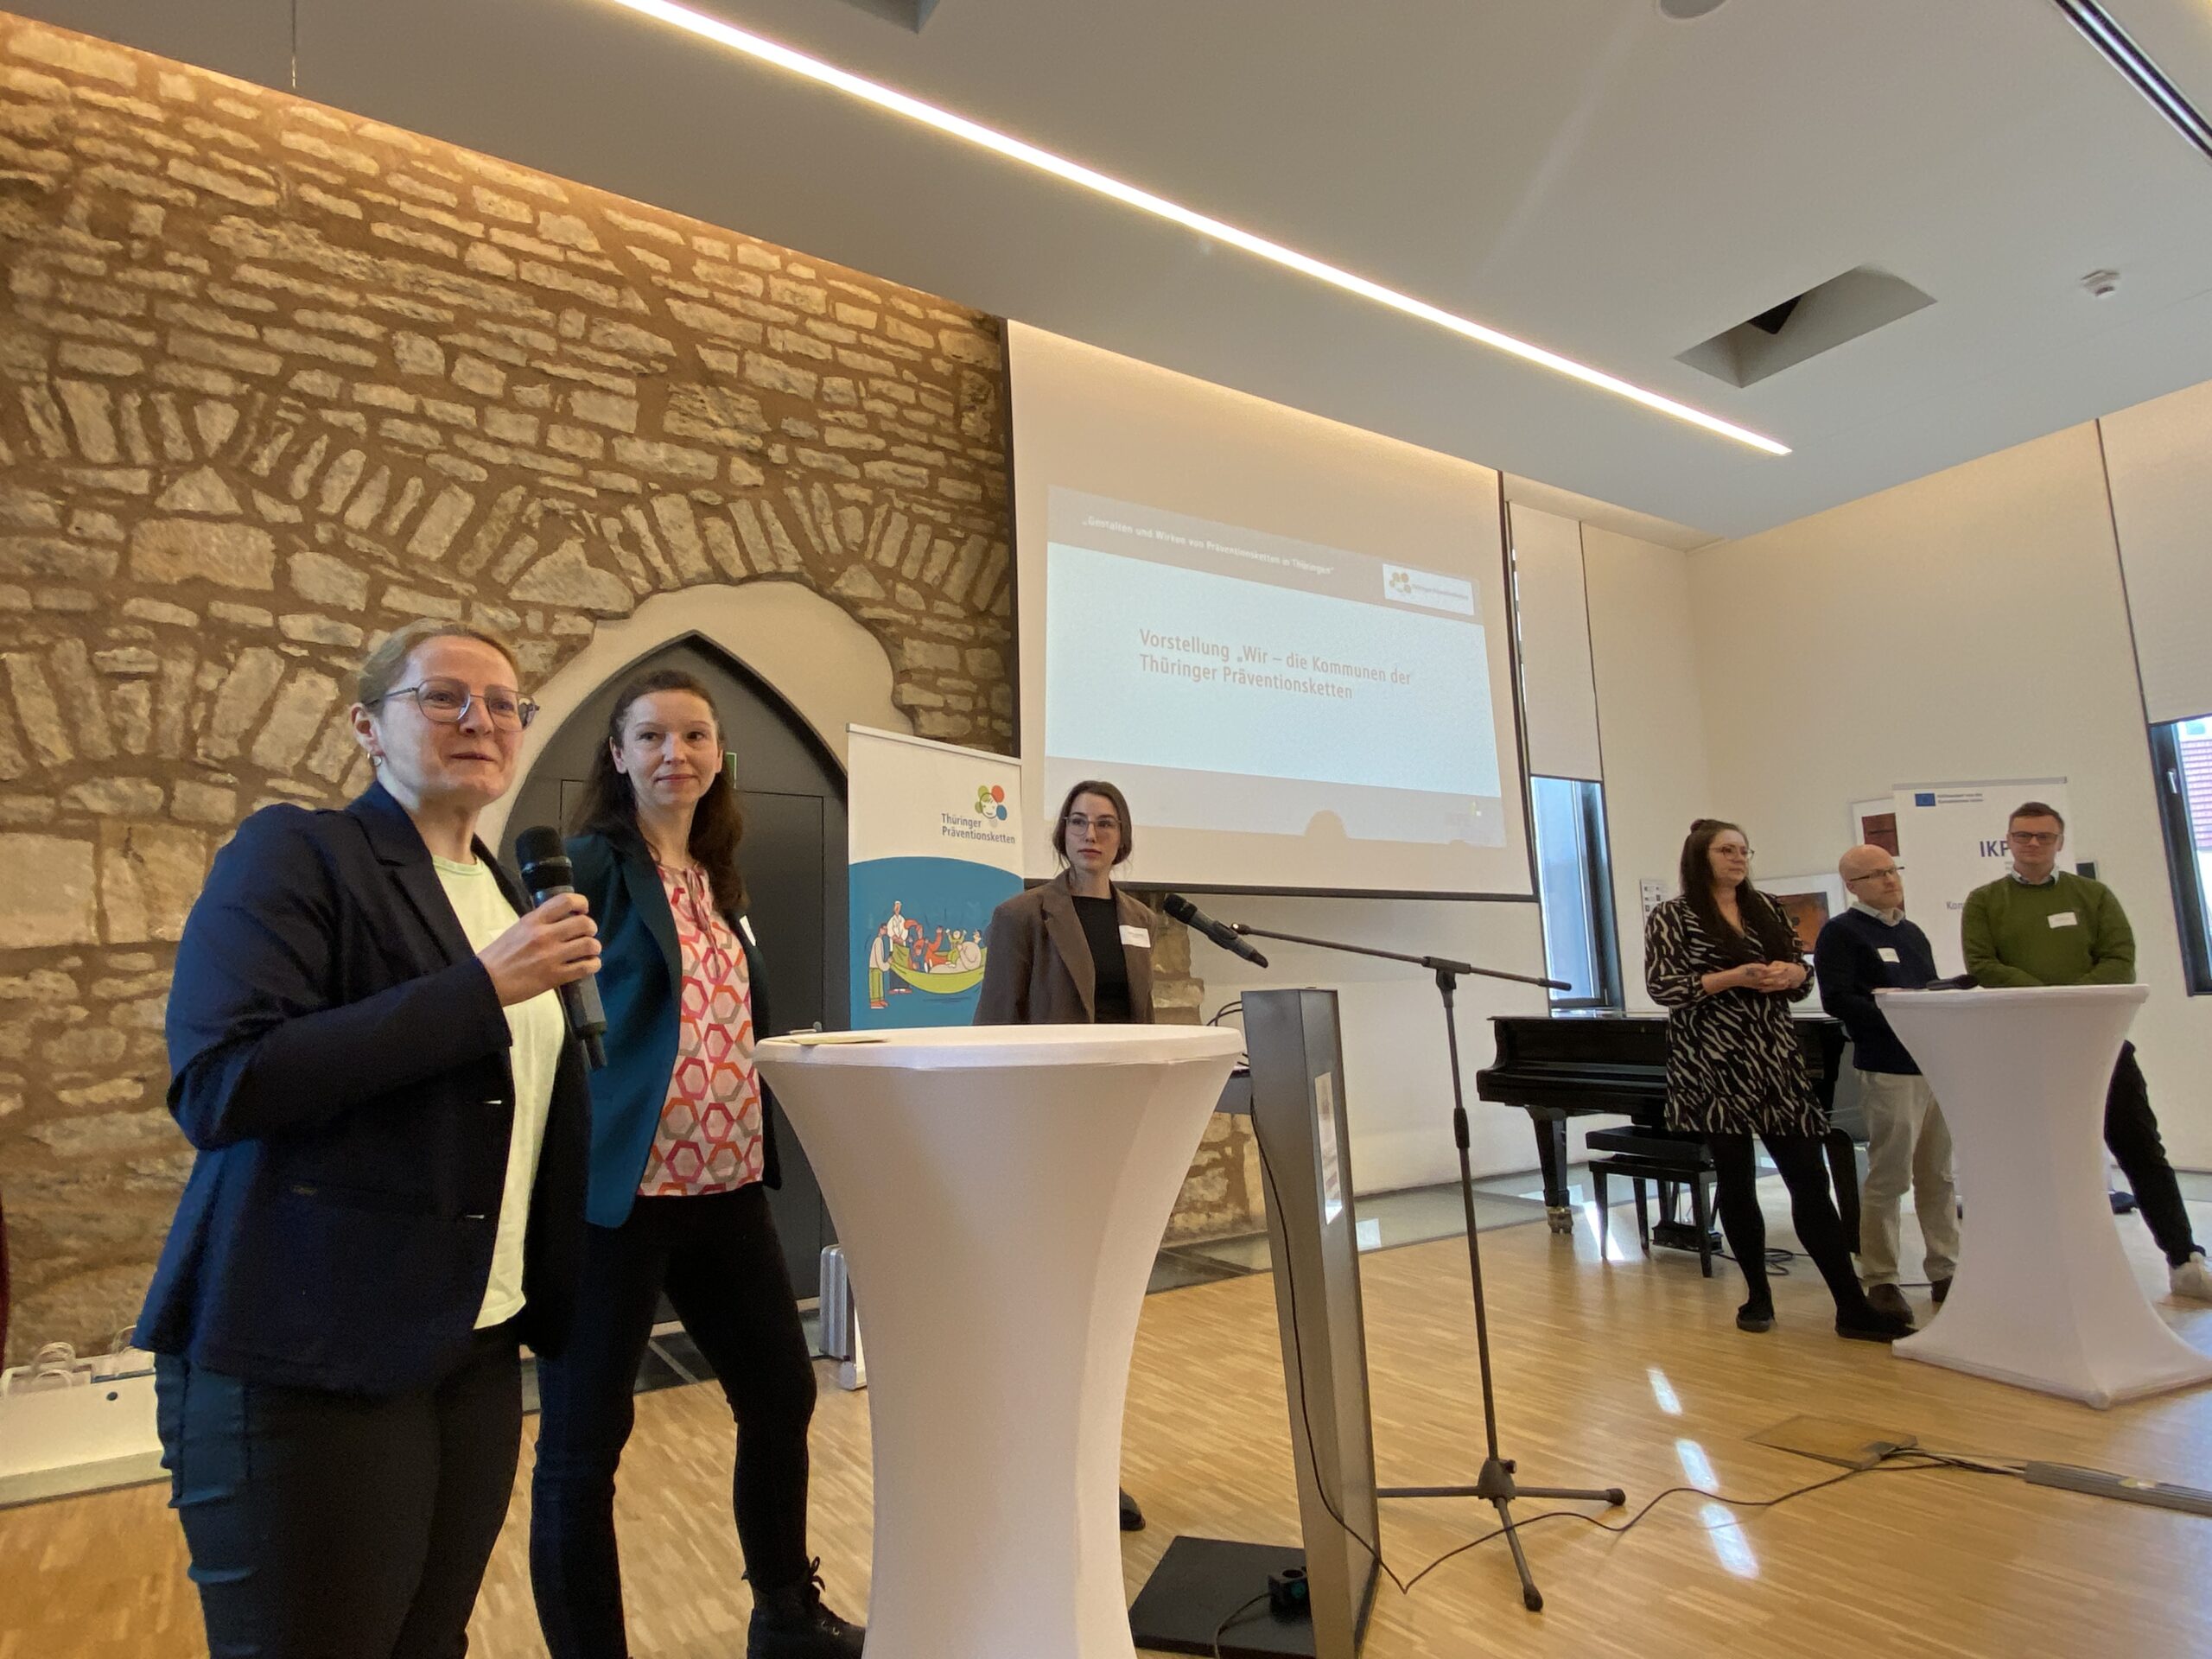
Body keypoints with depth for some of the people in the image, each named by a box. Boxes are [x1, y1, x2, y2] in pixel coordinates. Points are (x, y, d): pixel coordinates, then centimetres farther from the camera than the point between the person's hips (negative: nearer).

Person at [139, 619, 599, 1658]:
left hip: (477, 1351, 7)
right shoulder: (294, 852, -9)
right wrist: (483, 988, -24)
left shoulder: (510, 898, 12)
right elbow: (218, 1085, -22)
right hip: (308, 1362, -6)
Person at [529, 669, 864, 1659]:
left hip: (725, 1186, 8)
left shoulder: (715, 878, 14)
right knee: (583, 1442, 5)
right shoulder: (591, 864, -8)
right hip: (617, 1189, -8)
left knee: (782, 1395, 18)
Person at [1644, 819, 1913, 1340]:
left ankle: (1853, 1307, 4)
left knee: (1810, 1180, 0)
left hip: (1777, 1063, 4)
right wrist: (1735, 977, -18)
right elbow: (1661, 986, -10)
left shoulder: (1766, 909, 14)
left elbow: (1804, 977, 15)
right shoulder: (1672, 916, -1)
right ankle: (1758, 1297, 18)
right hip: (1715, 1067, -4)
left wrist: (1791, 973, -8)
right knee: (1736, 1180, 4)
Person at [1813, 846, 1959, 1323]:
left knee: (1939, 1176, 14)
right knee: (1889, 1178, -3)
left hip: (1936, 1064, 7)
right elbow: (1837, 1000, -14)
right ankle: (1880, 1279, 6)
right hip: (1888, 1068, -7)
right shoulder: (1840, 932, -5)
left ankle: (1944, 1271, 24)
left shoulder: (1913, 933, 19)